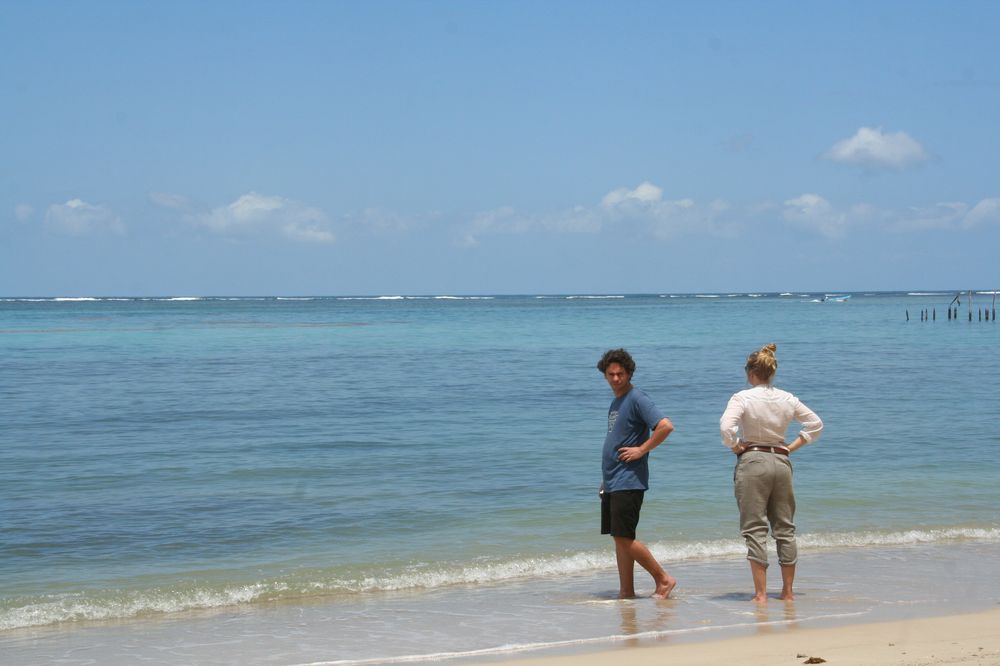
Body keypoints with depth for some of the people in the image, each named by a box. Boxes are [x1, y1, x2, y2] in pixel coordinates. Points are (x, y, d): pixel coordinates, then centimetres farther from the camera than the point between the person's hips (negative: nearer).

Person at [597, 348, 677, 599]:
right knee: (619, 539, 9)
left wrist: (642, 450, -18)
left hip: (628, 482, -9)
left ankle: (663, 578, 0)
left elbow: (666, 426, -23)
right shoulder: (615, 403, 17)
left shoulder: (637, 399, -11)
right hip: (612, 483, 9)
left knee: (624, 538, -10)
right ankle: (626, 591, 12)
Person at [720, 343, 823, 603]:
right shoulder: (787, 399, 6)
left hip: (752, 462, -4)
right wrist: (792, 447, 13)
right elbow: (815, 424, 14)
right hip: (781, 462, 5)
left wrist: (736, 446, -6)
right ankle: (788, 591, 17)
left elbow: (726, 427, -23)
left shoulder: (743, 398, -9)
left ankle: (761, 593, -4)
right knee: (785, 528, 12)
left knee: (755, 529, -1)